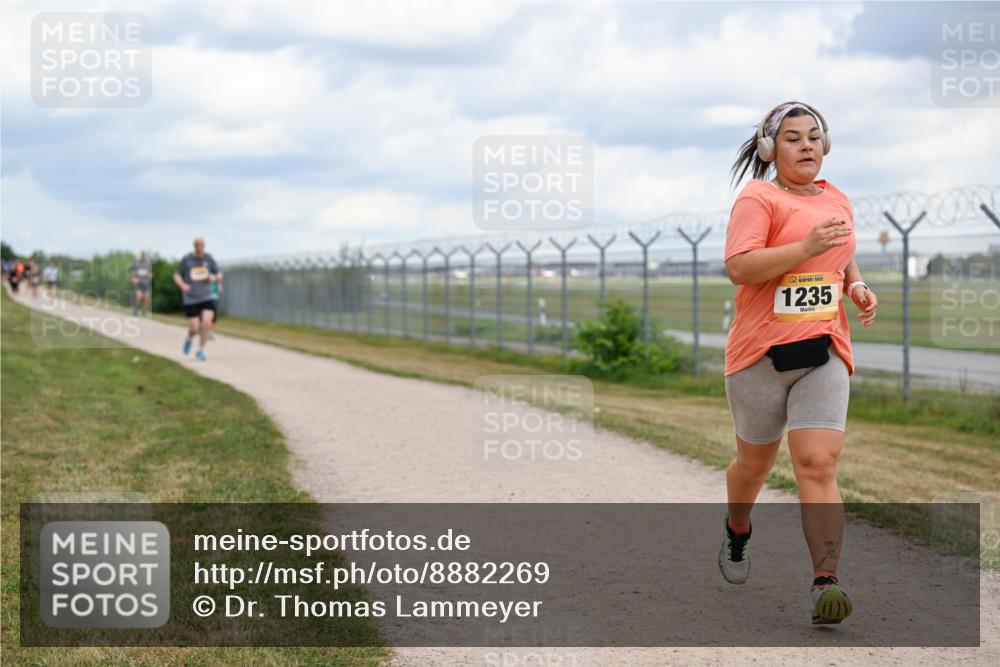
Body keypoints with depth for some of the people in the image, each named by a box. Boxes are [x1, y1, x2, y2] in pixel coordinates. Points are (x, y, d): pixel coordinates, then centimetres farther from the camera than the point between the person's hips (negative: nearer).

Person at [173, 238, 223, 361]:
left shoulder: (208, 258, 5)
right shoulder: (186, 259, 0)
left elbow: (219, 274, 14)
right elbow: (177, 275, 7)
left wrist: (215, 278, -10)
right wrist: (182, 285, -14)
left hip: (207, 297, 2)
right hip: (190, 299, -2)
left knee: (207, 322, -17)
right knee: (194, 328, -7)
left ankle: (200, 351, 0)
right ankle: (189, 339, 31)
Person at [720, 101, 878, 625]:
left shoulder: (837, 201, 14)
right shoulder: (758, 198, -6)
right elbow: (738, 267, -19)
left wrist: (857, 287, 10)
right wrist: (806, 247, -26)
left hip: (824, 351, 3)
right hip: (761, 352, -3)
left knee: (818, 464, -12)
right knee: (755, 463, 14)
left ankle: (825, 583, -18)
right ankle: (737, 533, 45)